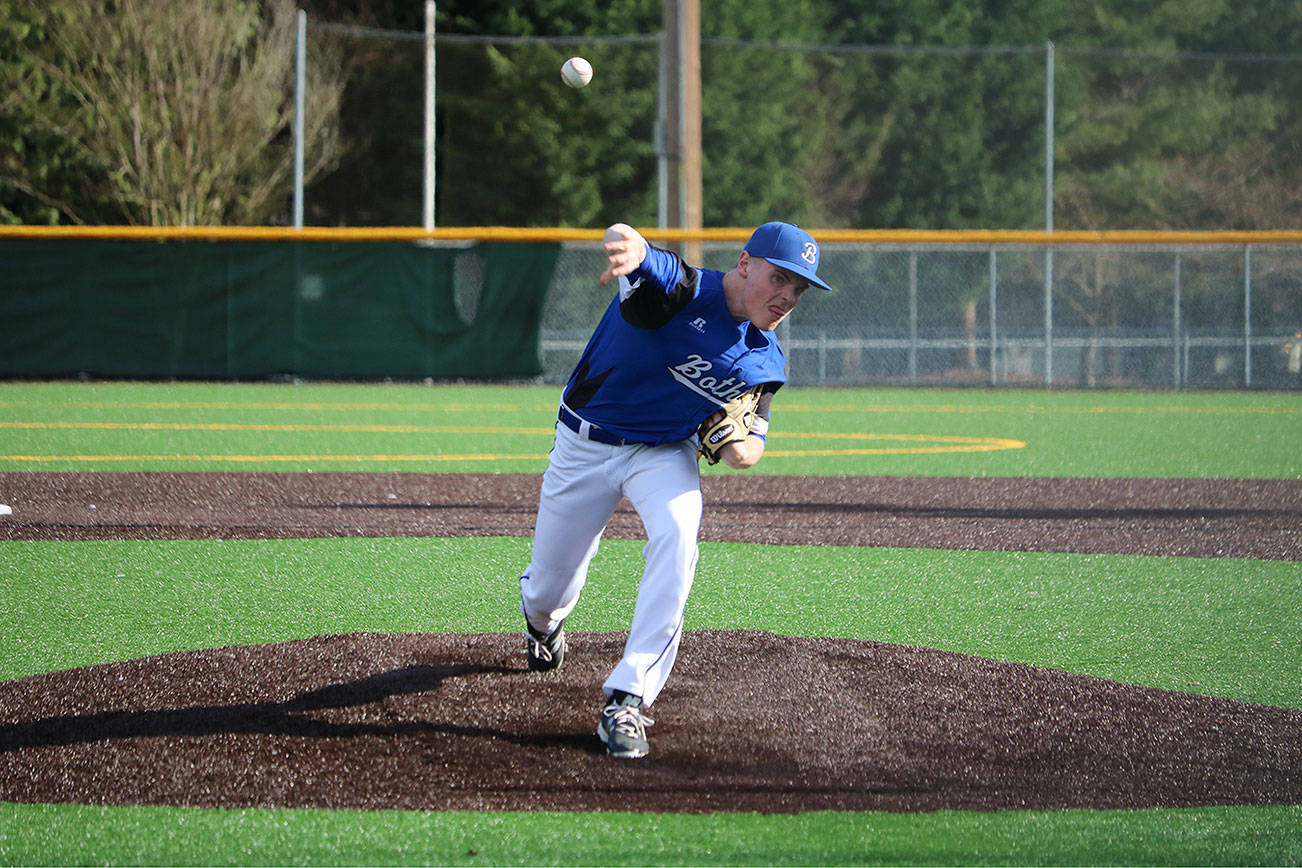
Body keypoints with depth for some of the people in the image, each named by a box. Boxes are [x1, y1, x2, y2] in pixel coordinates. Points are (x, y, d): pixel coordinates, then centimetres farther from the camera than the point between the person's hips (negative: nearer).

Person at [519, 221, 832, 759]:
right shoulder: (679, 290, -26)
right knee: (547, 593, 9)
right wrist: (629, 246, -74)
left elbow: (753, 439, 8)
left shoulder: (764, 363, -8)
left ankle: (627, 701, -27)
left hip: (665, 452, 3)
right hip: (585, 446, -3)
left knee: (678, 533, -31)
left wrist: (743, 448, -18)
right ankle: (543, 622, 54)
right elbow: (624, 242, -47)